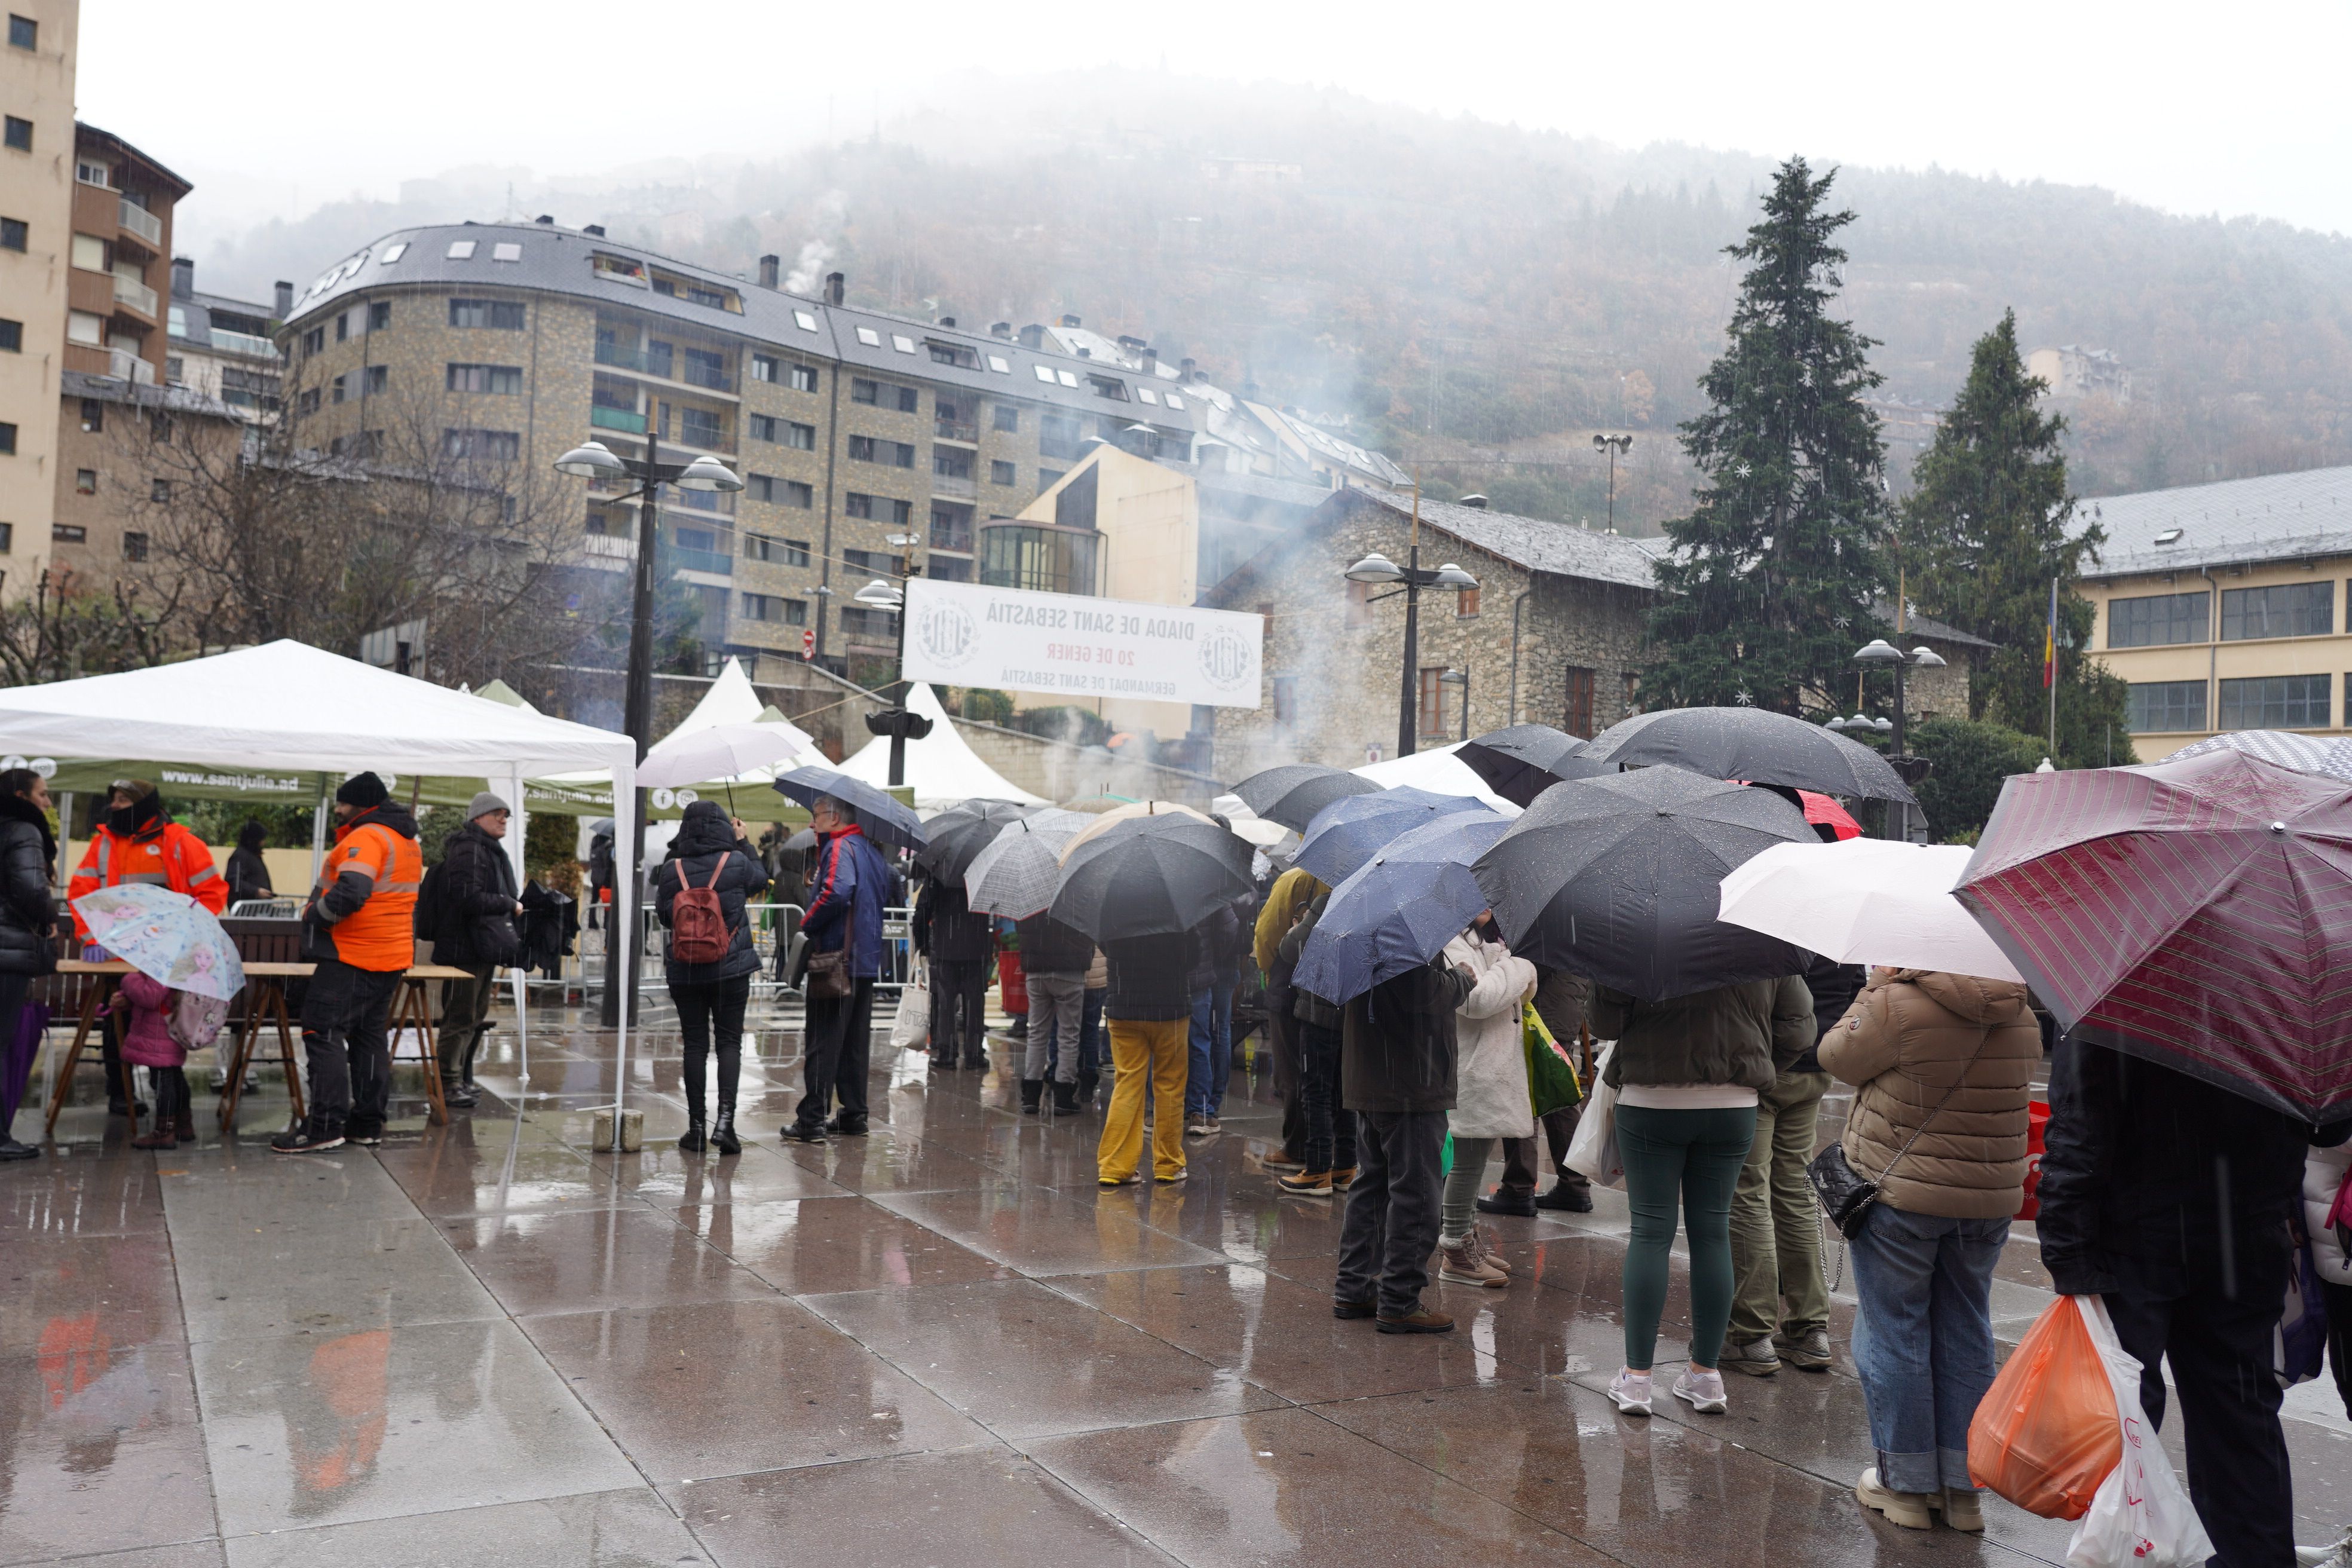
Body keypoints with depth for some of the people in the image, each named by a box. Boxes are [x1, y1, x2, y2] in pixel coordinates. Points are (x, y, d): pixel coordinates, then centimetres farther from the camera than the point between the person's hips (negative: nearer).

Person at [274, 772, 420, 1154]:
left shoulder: (366, 837, -15)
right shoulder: (407, 841, 16)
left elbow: (350, 893, -27)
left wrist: (313, 915, -12)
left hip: (352, 955, -10)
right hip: (393, 956, 10)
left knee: (324, 1032, -6)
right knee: (369, 1033, 15)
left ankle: (325, 1125, -8)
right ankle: (369, 1122, 18)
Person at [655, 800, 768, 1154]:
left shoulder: (672, 869, -5)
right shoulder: (736, 862, -8)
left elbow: (663, 915, 5)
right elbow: (761, 879, 13)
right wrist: (743, 842, 20)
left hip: (684, 972, 1)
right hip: (730, 968, -1)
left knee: (695, 1045, 8)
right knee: (729, 1042, 5)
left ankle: (697, 1126, 11)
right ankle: (725, 1119, -9)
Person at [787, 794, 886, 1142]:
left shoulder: (839, 847, -12)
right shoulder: (870, 849, 16)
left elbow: (837, 891, -29)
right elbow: (886, 892, 25)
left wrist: (808, 924, -17)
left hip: (835, 957, -9)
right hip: (867, 960, 9)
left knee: (823, 1041, -5)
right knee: (856, 1041, 13)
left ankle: (812, 1120, -3)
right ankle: (854, 1116, 17)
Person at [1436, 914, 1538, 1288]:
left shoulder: (1489, 944, 17)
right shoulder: (1452, 945, -16)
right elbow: (1476, 999, -28)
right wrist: (1520, 969, -15)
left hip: (1493, 1070, 10)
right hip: (1468, 1074, -10)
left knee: (1475, 1157, 18)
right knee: (1468, 1158, -4)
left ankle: (1467, 1236, 30)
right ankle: (1455, 1251, 5)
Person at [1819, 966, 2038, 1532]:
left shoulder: (1900, 1004, -20)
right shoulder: (2025, 1014, 0)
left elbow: (1837, 1056, -6)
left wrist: (1876, 986, 4)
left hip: (1900, 1194, -5)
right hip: (1991, 1199, 5)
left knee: (1894, 1331, 8)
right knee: (1965, 1332, 15)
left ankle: (1906, 1483, 17)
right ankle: (1964, 1487, 23)